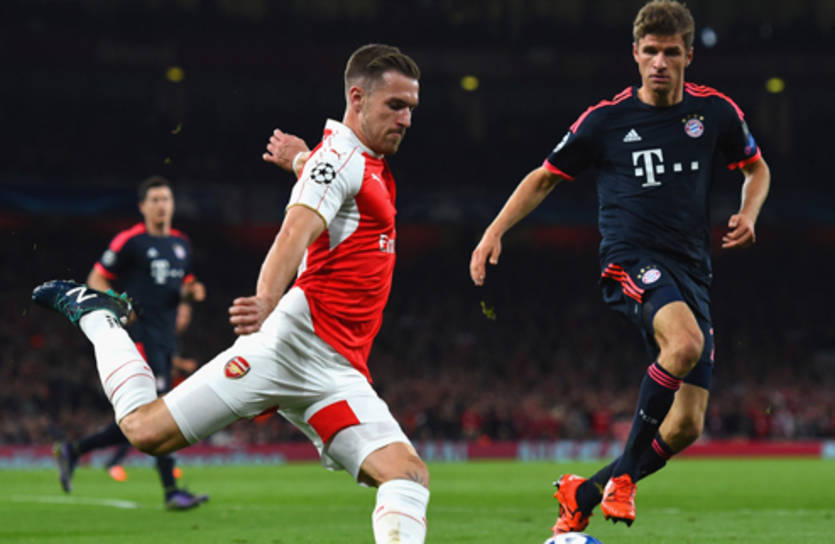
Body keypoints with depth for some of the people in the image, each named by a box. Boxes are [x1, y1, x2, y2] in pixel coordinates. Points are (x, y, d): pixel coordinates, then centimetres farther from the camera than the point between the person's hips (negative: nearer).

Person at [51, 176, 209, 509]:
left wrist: (191, 292, 6)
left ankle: (73, 451, 22)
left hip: (165, 340, 8)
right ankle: (171, 491, -13)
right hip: (140, 335, -8)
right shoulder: (129, 241, -5)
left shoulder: (181, 244, 16)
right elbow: (96, 279, 0)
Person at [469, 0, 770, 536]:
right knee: (686, 342, -37)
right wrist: (495, 231, 0)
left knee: (688, 425, -2)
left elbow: (757, 169, 22)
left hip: (692, 272, 4)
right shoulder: (606, 119, 0)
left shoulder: (716, 111, 6)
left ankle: (583, 495, 18)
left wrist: (748, 215, 2)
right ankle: (623, 475, -22)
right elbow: (545, 178, 12)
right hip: (630, 260, -4)